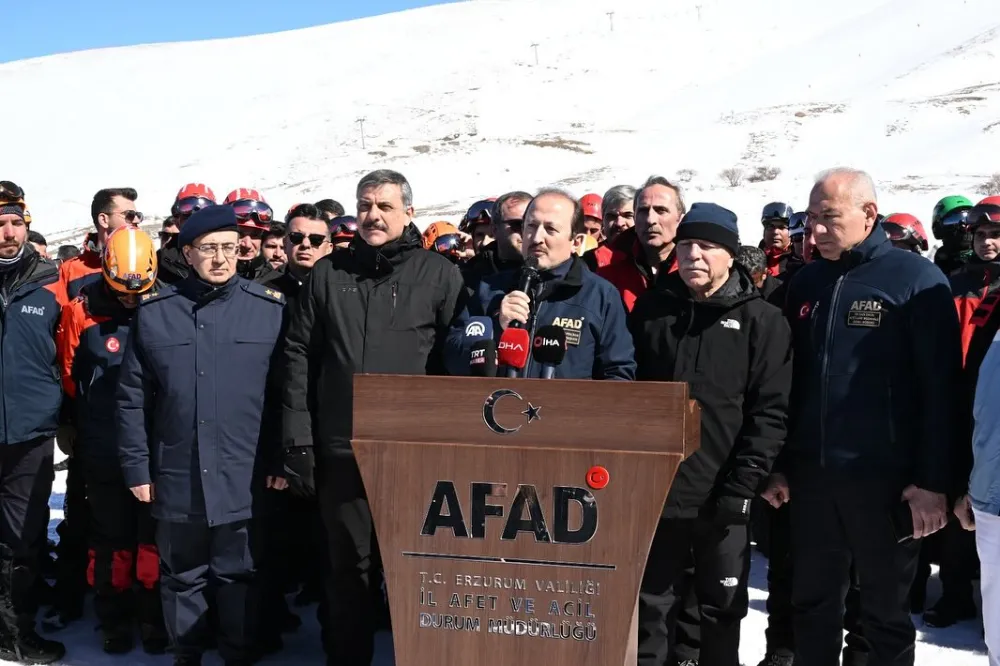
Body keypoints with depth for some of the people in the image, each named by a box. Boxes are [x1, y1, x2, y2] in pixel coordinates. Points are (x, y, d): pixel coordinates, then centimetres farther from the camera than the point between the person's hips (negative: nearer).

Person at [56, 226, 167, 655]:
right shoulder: (81, 313, -5)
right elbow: (67, 372, 6)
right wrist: (68, 423, 12)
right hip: (102, 450, 0)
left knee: (154, 535, 7)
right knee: (111, 536, 10)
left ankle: (154, 615, 22)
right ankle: (114, 617, 25)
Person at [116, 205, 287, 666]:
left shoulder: (271, 308, -2)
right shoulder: (153, 312, 2)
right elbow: (132, 399, 4)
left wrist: (281, 461, -2)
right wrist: (136, 467, 0)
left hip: (243, 479, -1)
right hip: (176, 478, 2)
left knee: (238, 576, 10)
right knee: (181, 577, 15)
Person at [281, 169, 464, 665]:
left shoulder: (440, 275, 1)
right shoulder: (327, 274, 7)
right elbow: (298, 358, 6)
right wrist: (298, 440, 0)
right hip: (342, 452, 2)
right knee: (347, 569, 12)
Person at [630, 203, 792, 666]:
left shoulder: (761, 320, -2)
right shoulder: (651, 308, 7)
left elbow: (770, 411, -7)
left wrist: (742, 486, -13)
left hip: (721, 498, -2)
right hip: (654, 488, 2)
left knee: (722, 607, 12)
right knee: (652, 604, 13)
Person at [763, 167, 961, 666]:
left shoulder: (916, 279, -7)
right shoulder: (808, 281, 9)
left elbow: (939, 387, -10)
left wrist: (933, 479, -14)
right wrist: (778, 464, 11)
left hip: (885, 476, -5)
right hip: (811, 473, 5)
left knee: (885, 608, 10)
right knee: (813, 603, 15)